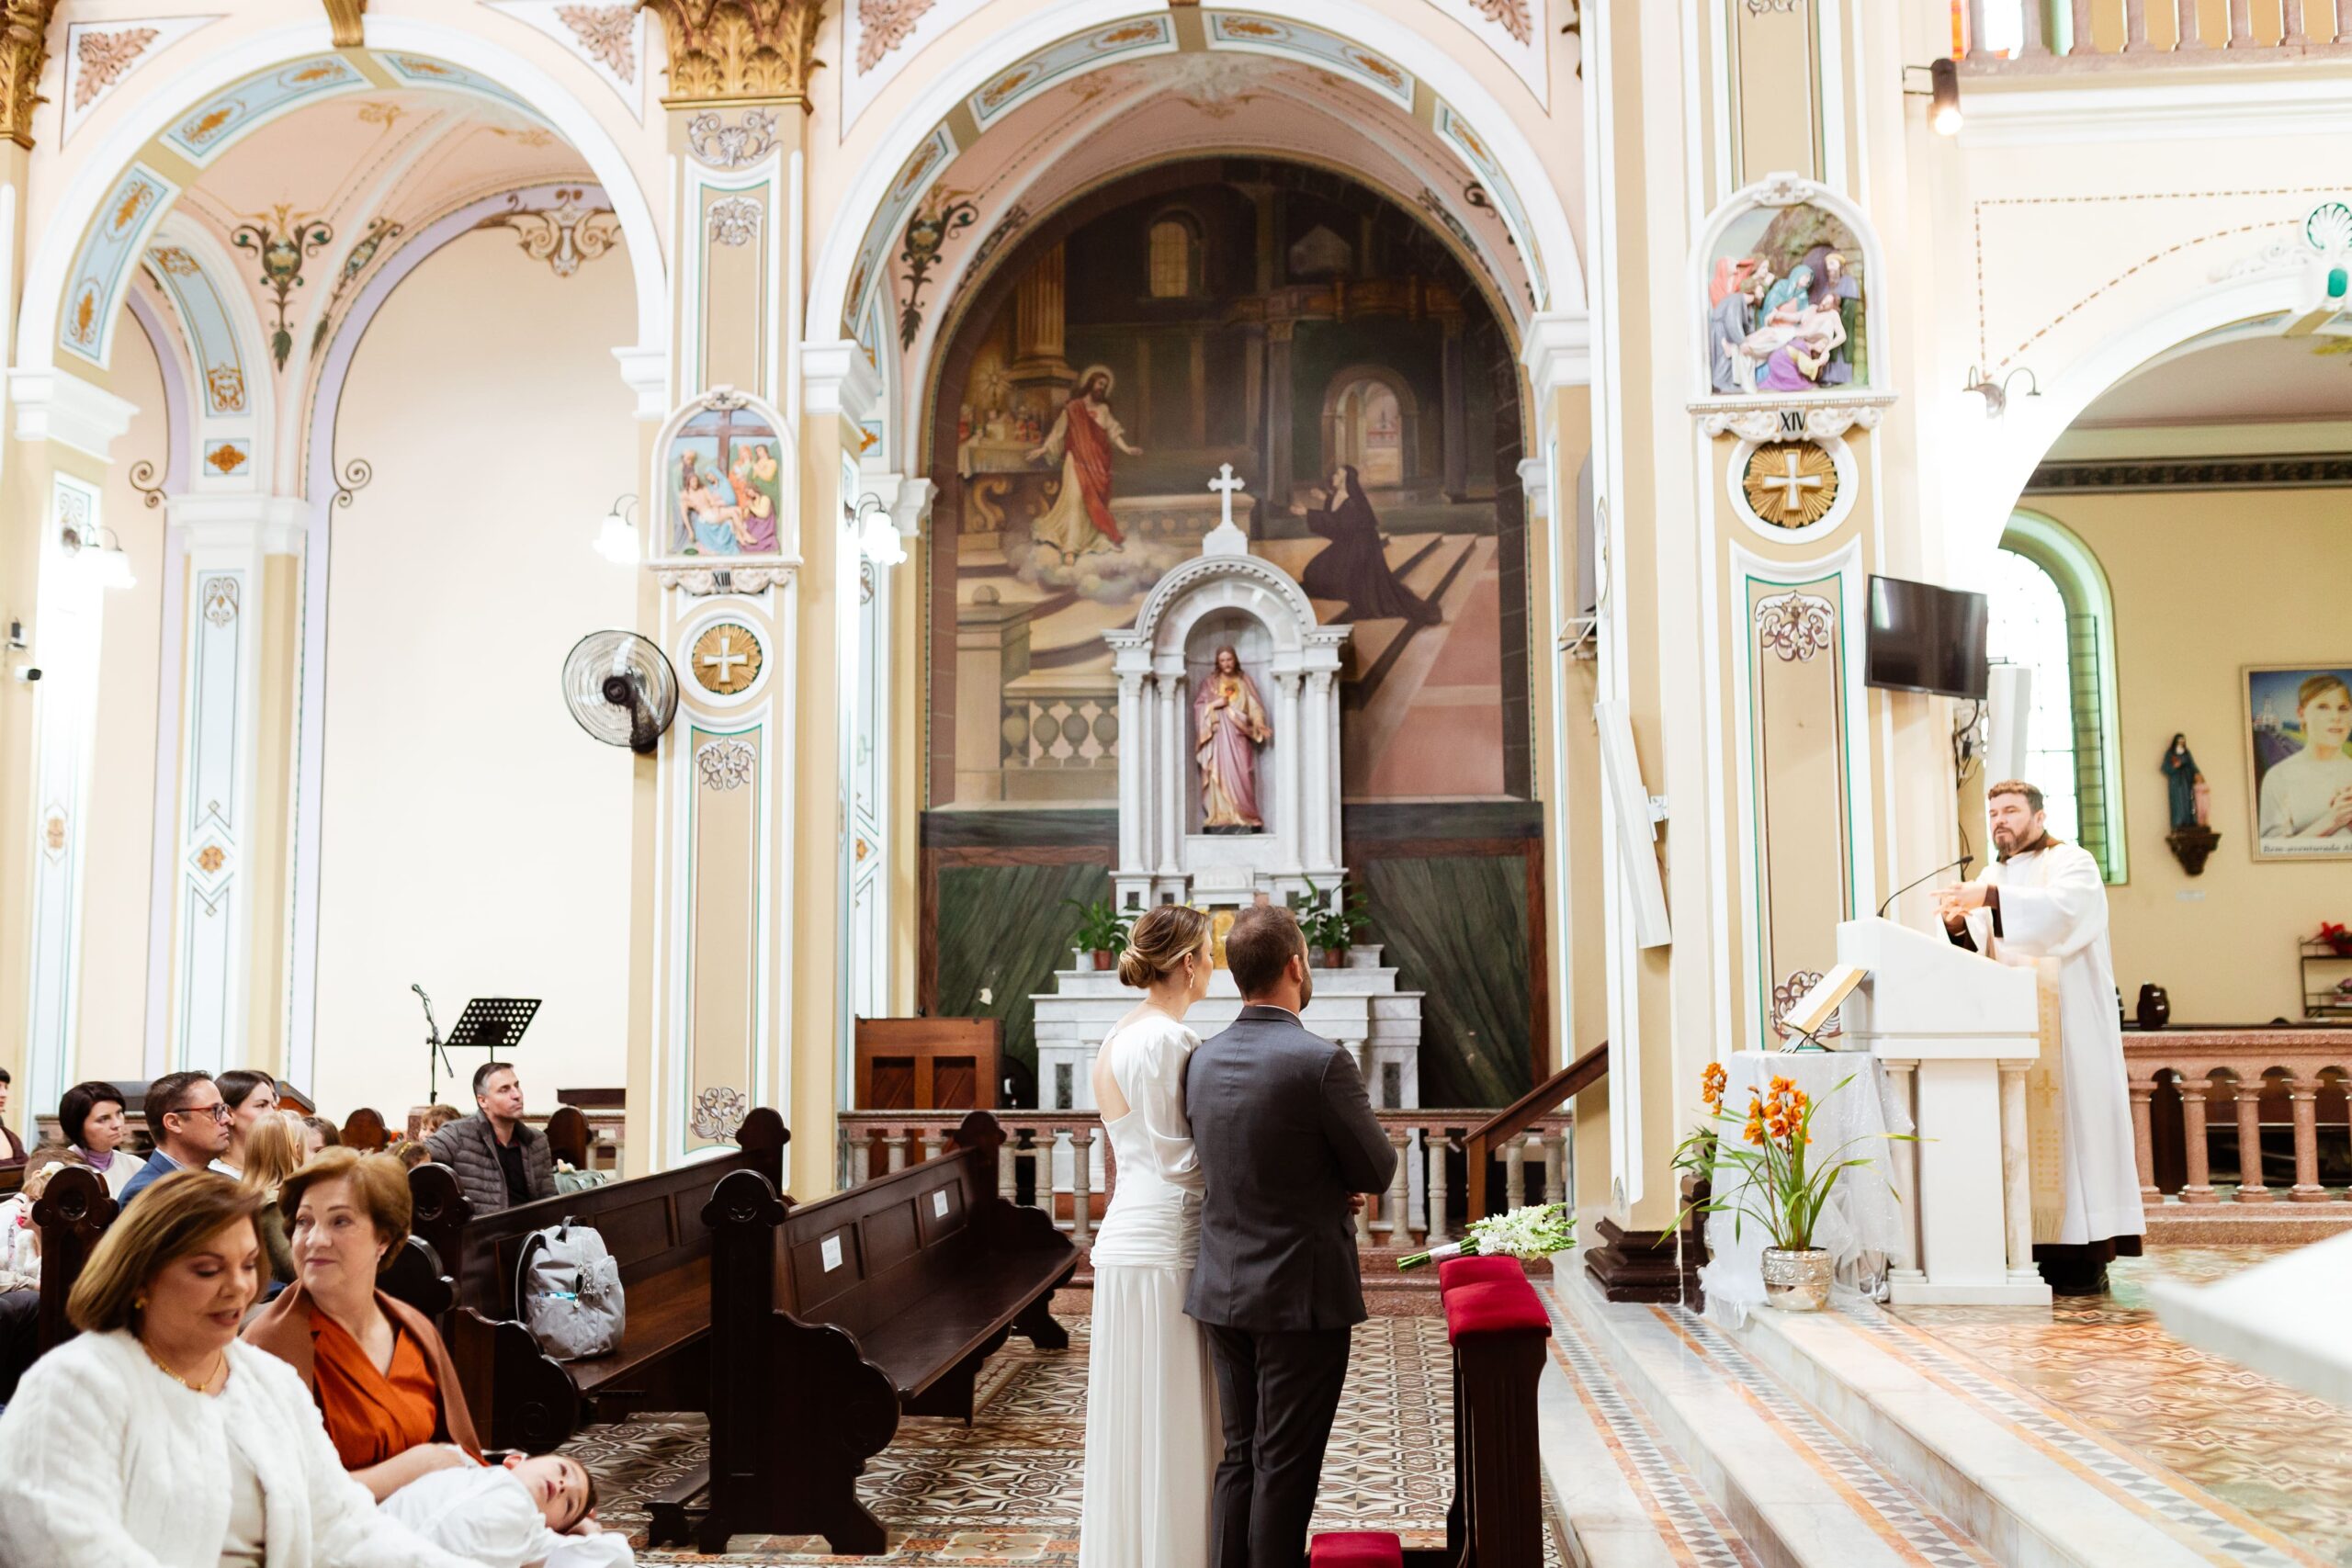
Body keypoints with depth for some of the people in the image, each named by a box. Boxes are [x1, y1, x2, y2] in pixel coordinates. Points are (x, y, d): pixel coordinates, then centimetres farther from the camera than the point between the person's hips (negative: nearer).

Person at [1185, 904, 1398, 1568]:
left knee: (1239, 1457, 16)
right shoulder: (1321, 1062, -18)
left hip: (1224, 1291, 6)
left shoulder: (1201, 1062, 3)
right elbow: (1377, 1172, -10)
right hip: (1302, 1295, -6)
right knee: (1285, 1465, 4)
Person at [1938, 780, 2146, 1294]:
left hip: (2068, 1025, -6)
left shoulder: (2072, 863, 2)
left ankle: (2086, 1260, -6)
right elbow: (1979, 953, 8)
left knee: (2071, 1123, -8)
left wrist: (1991, 899, -32)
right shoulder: (1993, 878, 20)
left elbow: (2060, 908, -21)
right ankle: (2045, 1254, 2)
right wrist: (1960, 924, -13)